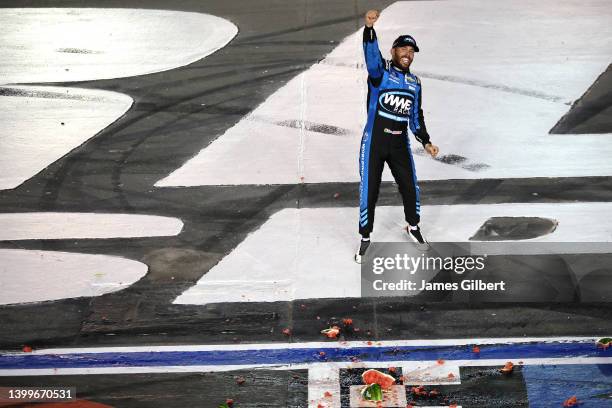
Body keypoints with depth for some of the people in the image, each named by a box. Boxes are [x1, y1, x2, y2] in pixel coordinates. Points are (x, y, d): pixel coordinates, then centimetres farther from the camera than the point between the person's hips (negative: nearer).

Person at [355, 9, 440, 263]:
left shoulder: (414, 83, 12)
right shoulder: (380, 71, -5)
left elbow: (416, 116, 20)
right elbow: (372, 56, -28)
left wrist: (426, 142, 11)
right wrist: (369, 28, -46)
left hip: (400, 144, 5)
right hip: (374, 142, -4)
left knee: (410, 187, 10)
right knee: (369, 191, 0)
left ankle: (413, 228, 36)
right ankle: (365, 238, 17)